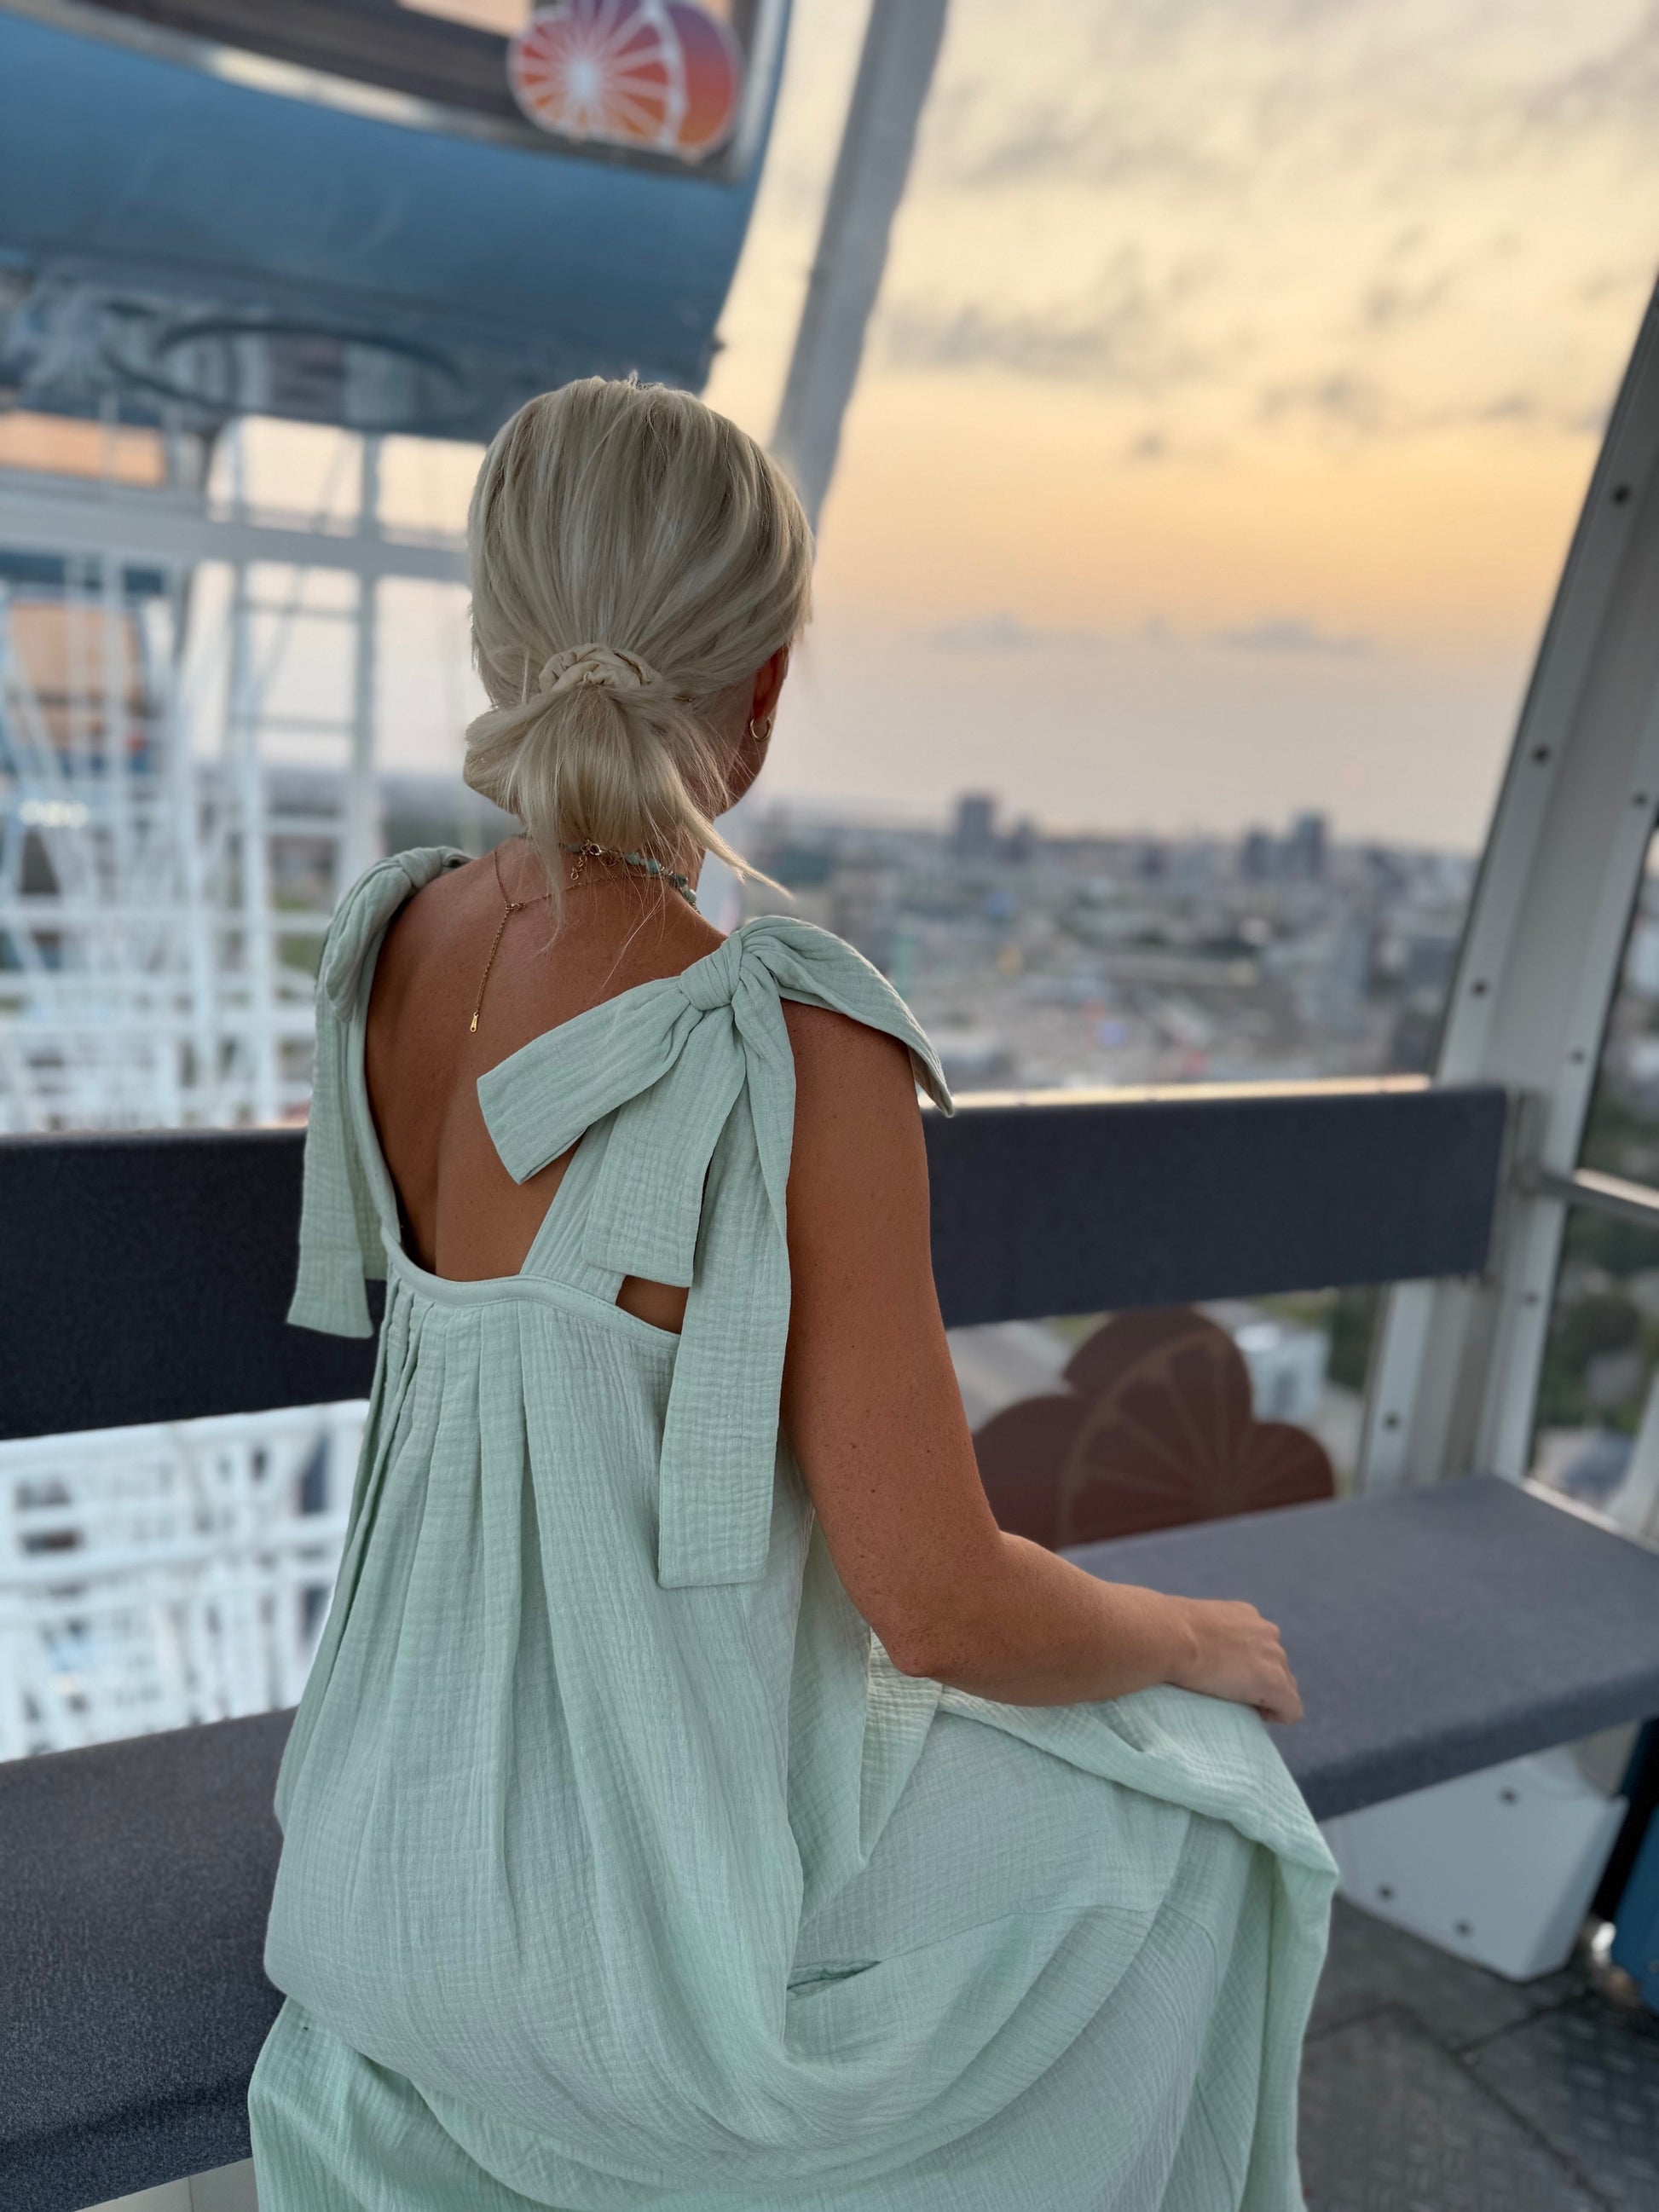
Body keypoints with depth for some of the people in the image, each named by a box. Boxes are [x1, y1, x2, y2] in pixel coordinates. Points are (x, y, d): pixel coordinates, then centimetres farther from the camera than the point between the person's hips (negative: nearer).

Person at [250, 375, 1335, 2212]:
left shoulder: (384, 946, -8)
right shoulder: (802, 1057, -30)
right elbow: (940, 1605, -23)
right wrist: (1198, 1637, -4)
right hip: (628, 1914, -6)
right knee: (1187, 1805, 19)